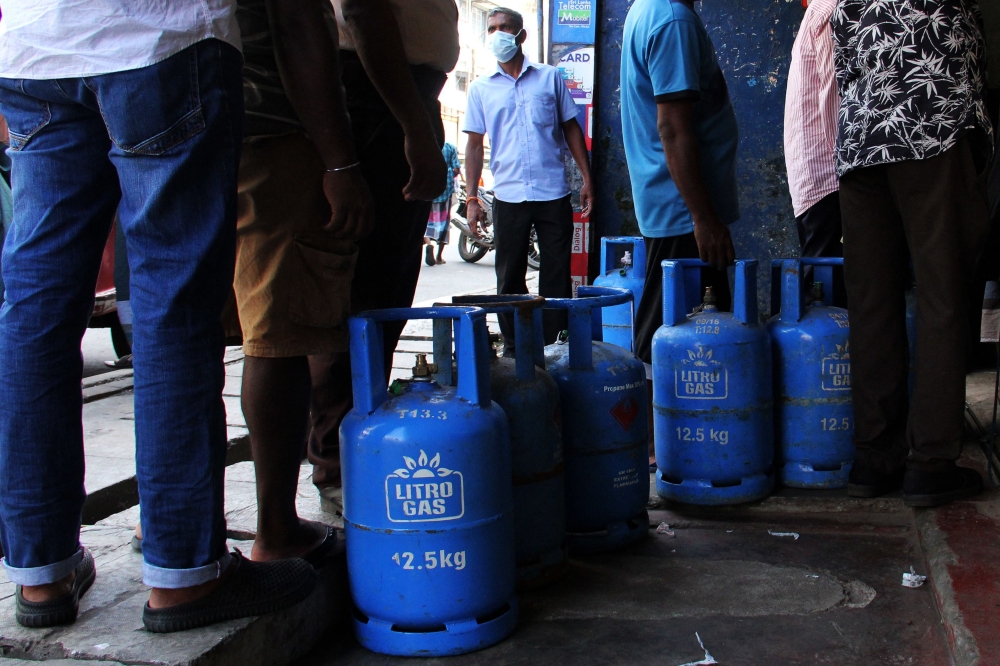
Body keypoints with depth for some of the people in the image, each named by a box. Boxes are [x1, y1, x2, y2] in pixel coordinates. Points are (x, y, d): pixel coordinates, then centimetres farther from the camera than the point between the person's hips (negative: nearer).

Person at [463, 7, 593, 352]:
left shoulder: (550, 77, 8)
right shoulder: (481, 88, 9)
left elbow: (571, 128, 12)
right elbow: (474, 145, 8)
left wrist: (587, 179, 5)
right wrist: (472, 198, 1)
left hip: (554, 193, 0)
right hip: (508, 196, 1)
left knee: (557, 275, 2)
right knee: (510, 278, 6)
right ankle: (513, 347, 16)